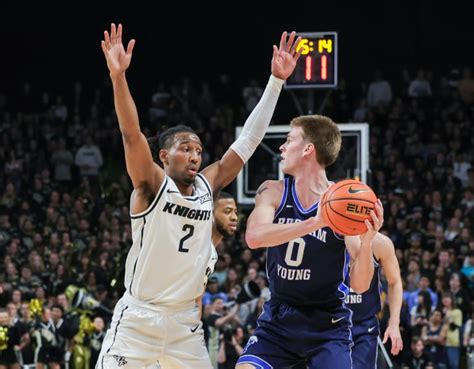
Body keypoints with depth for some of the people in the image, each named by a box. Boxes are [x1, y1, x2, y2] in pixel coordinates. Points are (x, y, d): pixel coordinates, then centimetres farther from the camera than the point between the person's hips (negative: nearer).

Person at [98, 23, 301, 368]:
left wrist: (276, 81, -2)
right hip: (138, 319, -5)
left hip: (186, 322, 6)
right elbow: (132, 134, -24)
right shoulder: (151, 186, -9)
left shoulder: (206, 187, 5)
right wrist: (118, 76, -39)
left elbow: (248, 140, 4)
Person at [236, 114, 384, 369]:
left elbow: (359, 285, -14)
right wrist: (314, 223, -38)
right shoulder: (273, 192, -3)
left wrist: (366, 242, -35)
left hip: (327, 326, -2)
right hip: (278, 319, 2)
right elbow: (253, 237, -25)